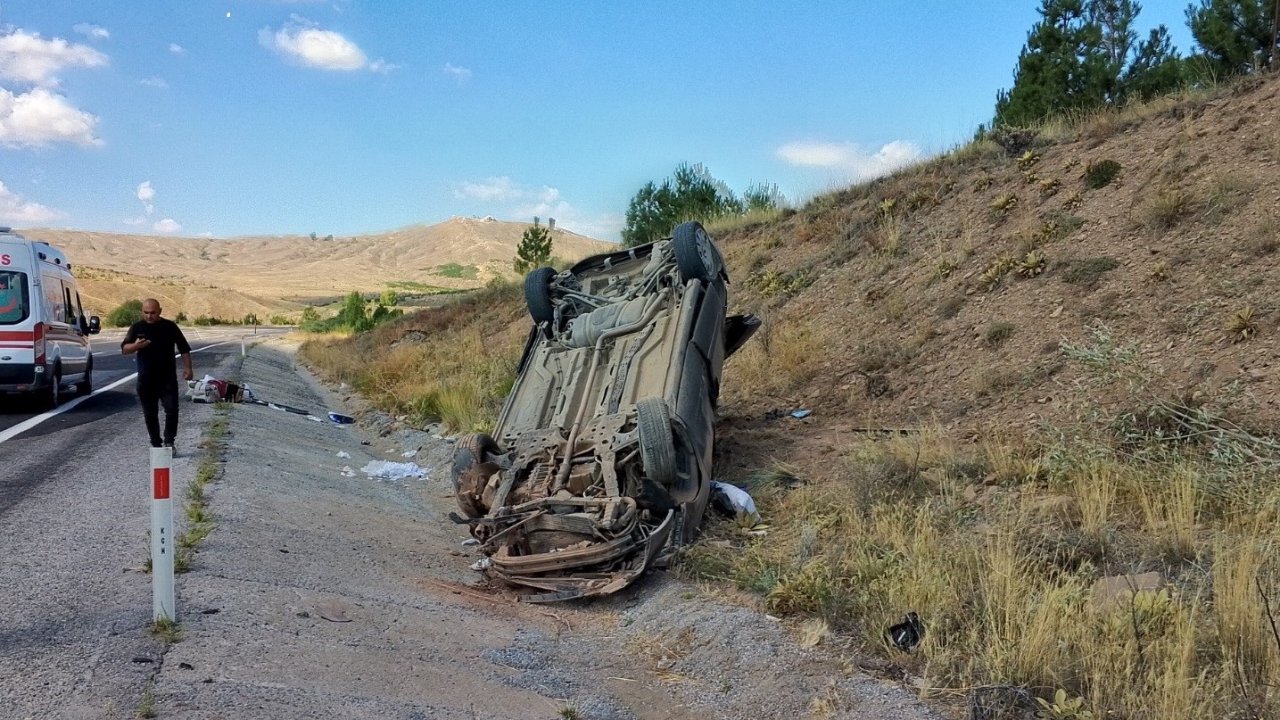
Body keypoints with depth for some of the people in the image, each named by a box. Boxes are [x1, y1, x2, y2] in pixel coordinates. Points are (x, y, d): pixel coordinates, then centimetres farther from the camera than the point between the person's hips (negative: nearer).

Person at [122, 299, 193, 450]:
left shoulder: (170, 326, 2)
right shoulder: (137, 328, 4)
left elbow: (184, 348, 6)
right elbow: (124, 349, 0)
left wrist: (187, 368, -2)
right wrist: (135, 346, -22)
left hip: (168, 377, -1)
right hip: (146, 379, 2)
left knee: (172, 409, -9)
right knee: (150, 413, 7)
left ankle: (169, 441, 1)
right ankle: (155, 443, 17)